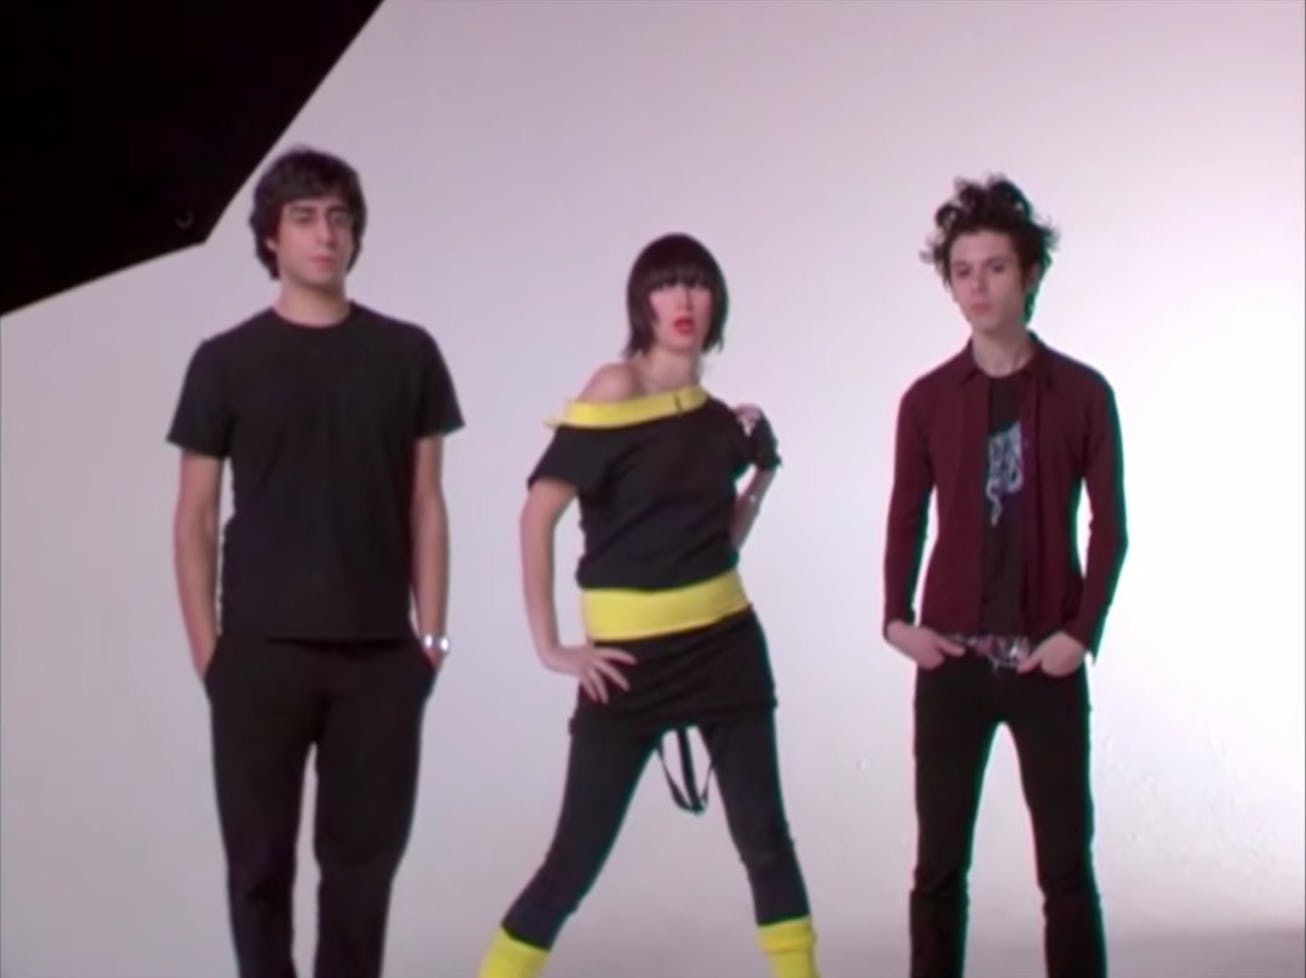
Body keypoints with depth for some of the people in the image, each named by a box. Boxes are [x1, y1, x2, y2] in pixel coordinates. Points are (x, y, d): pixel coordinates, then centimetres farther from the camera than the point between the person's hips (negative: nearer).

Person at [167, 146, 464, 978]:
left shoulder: (407, 355, 5)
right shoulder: (226, 362, 2)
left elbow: (425, 503, 7)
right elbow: (195, 516, 3)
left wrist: (430, 633, 2)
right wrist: (206, 646, -4)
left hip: (380, 652, 1)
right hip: (261, 651, -1)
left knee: (366, 854, 7)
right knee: (261, 857, 5)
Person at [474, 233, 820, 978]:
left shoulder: (720, 417, 8)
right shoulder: (615, 392, -10)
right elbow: (539, 515, -16)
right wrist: (549, 643, -16)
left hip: (727, 644, 5)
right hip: (630, 657, -5)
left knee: (765, 838, 8)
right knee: (577, 857, -2)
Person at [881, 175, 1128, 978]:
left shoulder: (1082, 393, -1)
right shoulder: (928, 399, 3)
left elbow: (1110, 528, 1)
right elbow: (906, 520, 7)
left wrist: (1082, 631, -8)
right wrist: (898, 619, -5)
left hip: (1046, 661, -1)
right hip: (952, 659, 1)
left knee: (1067, 862, 3)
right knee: (940, 862, 5)